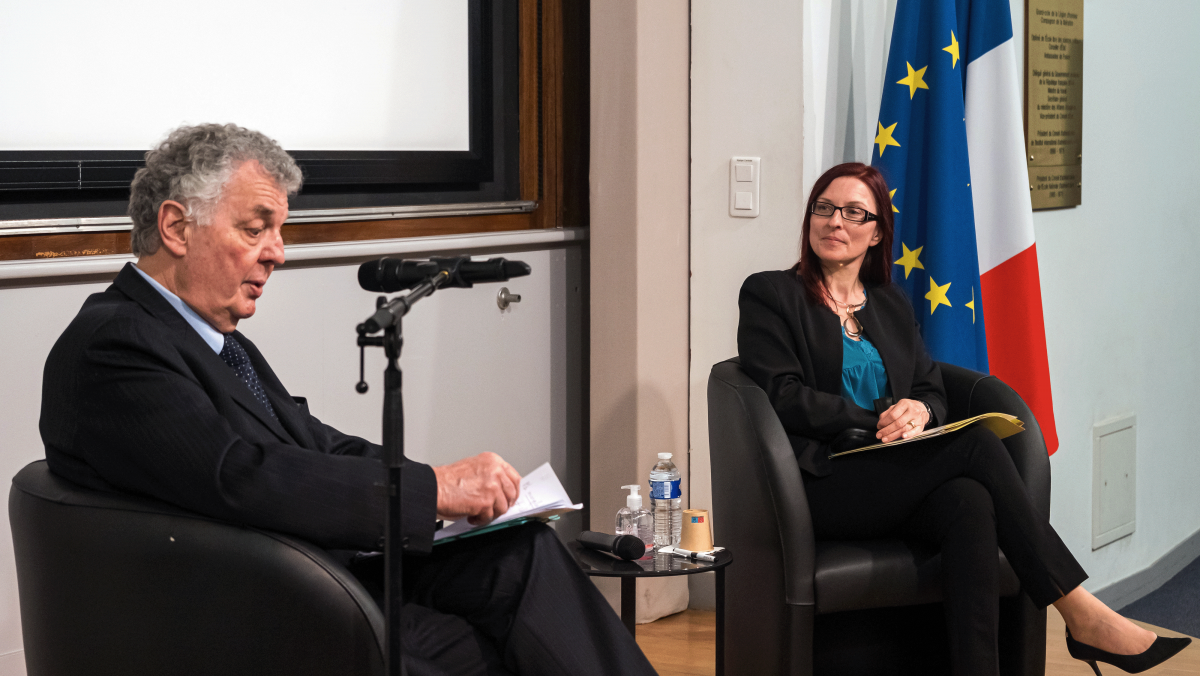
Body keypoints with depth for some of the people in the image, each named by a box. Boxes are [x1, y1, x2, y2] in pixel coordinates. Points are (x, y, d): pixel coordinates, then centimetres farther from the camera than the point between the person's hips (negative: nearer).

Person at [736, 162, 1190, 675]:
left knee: (970, 503, -33)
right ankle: (1081, 615, -25)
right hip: (827, 488, -5)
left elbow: (932, 391, 19)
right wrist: (877, 424, -13)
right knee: (975, 442, -26)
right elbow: (783, 395, -5)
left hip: (899, 481, 5)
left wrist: (919, 411, -7)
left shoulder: (890, 304, 24)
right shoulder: (769, 295, 6)